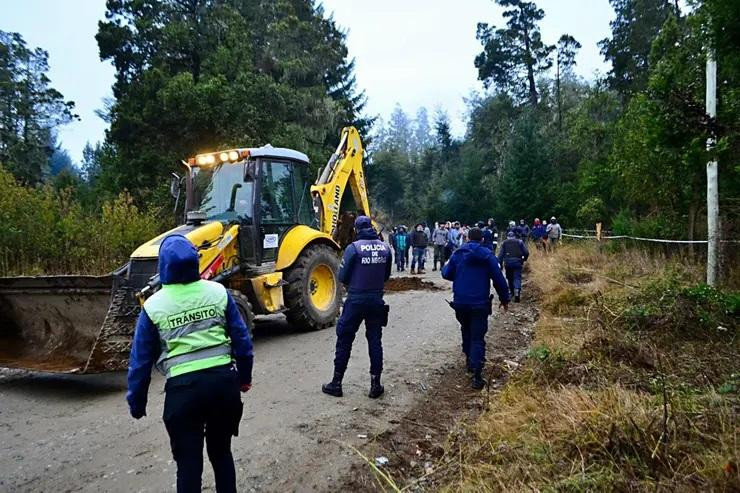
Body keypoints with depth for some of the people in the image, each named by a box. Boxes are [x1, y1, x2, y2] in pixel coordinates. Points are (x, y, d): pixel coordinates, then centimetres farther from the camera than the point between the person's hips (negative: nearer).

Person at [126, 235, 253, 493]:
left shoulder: (154, 306, -3)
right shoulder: (218, 292, 0)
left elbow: (141, 360, 3)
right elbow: (242, 339, 5)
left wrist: (136, 402, 16)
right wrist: (245, 377, 19)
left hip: (184, 387, -2)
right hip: (224, 379, 3)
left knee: (188, 460, 12)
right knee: (221, 451, 22)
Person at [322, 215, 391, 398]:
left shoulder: (353, 248, -12)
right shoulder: (384, 248, 2)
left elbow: (342, 277, -9)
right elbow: (386, 275, 10)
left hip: (356, 300, -4)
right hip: (376, 299, 4)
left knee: (344, 340, 8)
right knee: (375, 340, 11)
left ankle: (336, 383, 15)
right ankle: (375, 385, 13)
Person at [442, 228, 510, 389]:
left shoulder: (458, 254, 1)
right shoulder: (488, 255, -4)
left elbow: (447, 274, 6)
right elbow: (499, 279, -4)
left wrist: (444, 267, 29)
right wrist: (505, 299, 7)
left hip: (460, 302, 3)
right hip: (480, 304, -2)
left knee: (466, 331, 26)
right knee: (478, 338, -2)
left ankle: (469, 360, 37)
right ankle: (476, 374, -12)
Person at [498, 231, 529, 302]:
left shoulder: (504, 243, 13)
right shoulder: (519, 242, 12)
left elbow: (500, 254, 5)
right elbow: (526, 252, 5)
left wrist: (500, 264, 7)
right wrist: (524, 259, 22)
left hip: (507, 262, 1)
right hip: (517, 262, -1)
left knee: (509, 277, 19)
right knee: (517, 277, -3)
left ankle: (512, 291, 29)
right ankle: (517, 291, -24)